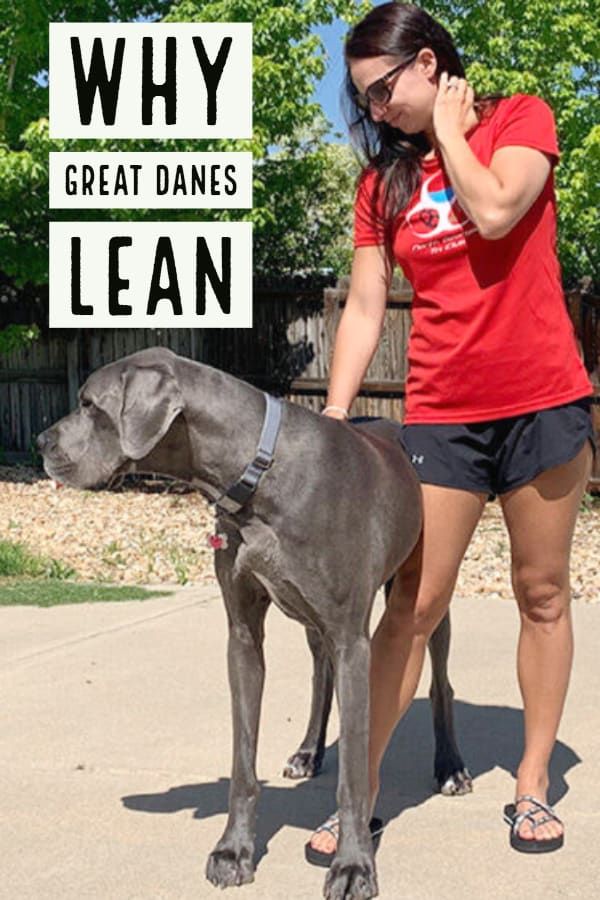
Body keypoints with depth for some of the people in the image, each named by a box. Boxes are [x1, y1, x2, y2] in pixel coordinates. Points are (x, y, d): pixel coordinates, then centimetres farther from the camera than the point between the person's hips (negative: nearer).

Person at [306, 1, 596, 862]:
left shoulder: (520, 118, 1)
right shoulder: (382, 181, 8)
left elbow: (494, 212, -19)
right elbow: (363, 309, 4)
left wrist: (449, 129, -6)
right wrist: (332, 419, -4)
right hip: (440, 413, 2)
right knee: (414, 604, -1)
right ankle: (363, 789, 7)